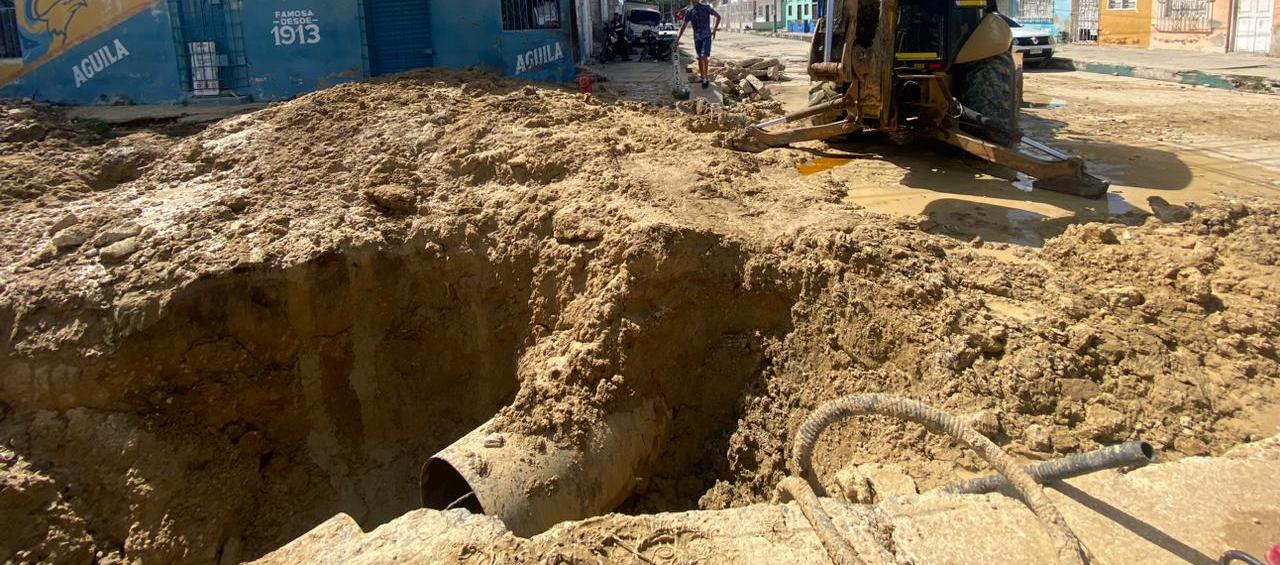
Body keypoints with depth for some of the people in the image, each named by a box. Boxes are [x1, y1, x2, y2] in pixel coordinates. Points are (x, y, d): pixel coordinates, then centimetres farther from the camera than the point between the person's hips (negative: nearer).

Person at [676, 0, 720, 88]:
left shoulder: (706, 8, -7)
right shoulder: (689, 11, 0)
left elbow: (718, 16, 3)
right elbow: (684, 25, 5)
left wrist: (714, 30, -3)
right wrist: (677, 39, 2)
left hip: (707, 36, -4)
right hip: (697, 37, 4)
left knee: (704, 56, -14)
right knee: (699, 58, 10)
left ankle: (706, 78, -7)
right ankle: (702, 76, 22)